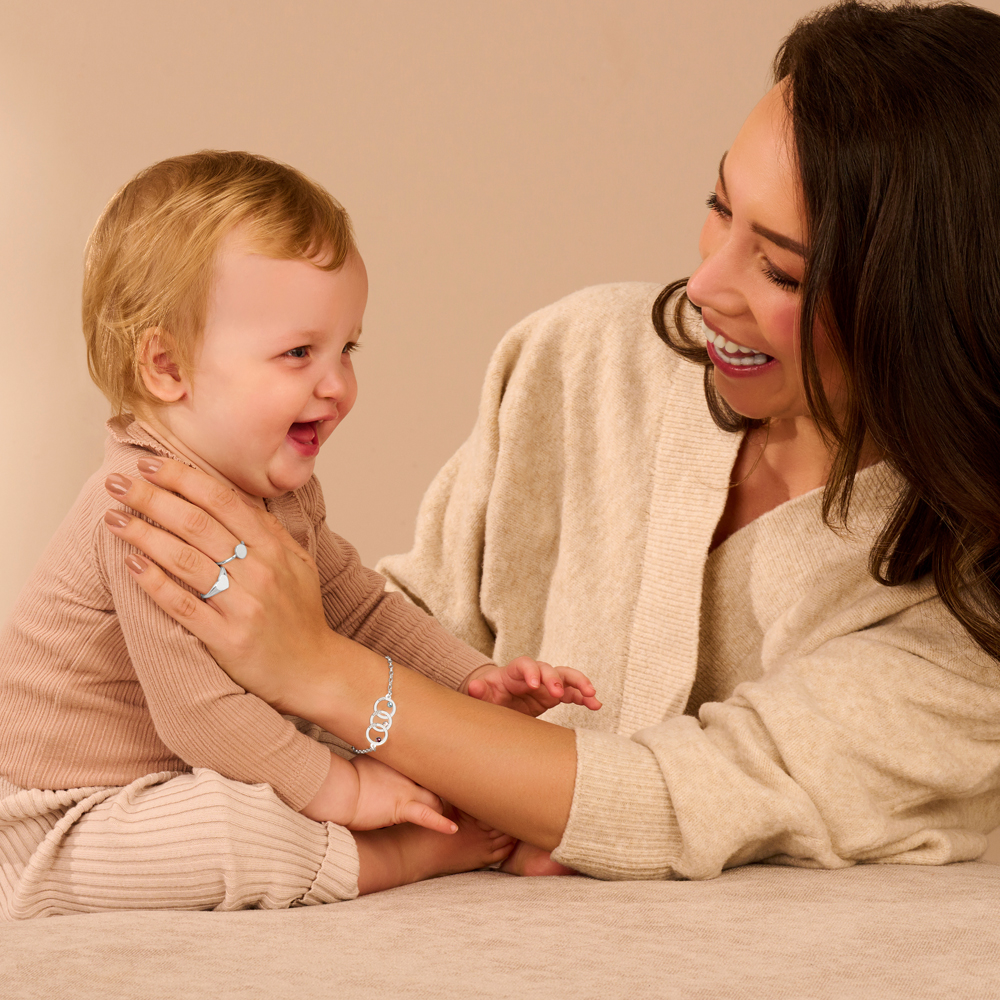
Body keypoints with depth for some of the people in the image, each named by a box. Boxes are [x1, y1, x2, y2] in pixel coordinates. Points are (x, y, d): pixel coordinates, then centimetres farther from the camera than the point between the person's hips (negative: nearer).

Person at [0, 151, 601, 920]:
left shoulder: (281, 492, 5)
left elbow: (360, 607, 18)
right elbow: (198, 711, -31)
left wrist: (476, 681, 5)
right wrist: (334, 788, -22)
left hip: (200, 772, 11)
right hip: (66, 823, -11)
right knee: (240, 823, -35)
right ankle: (430, 850, -18)